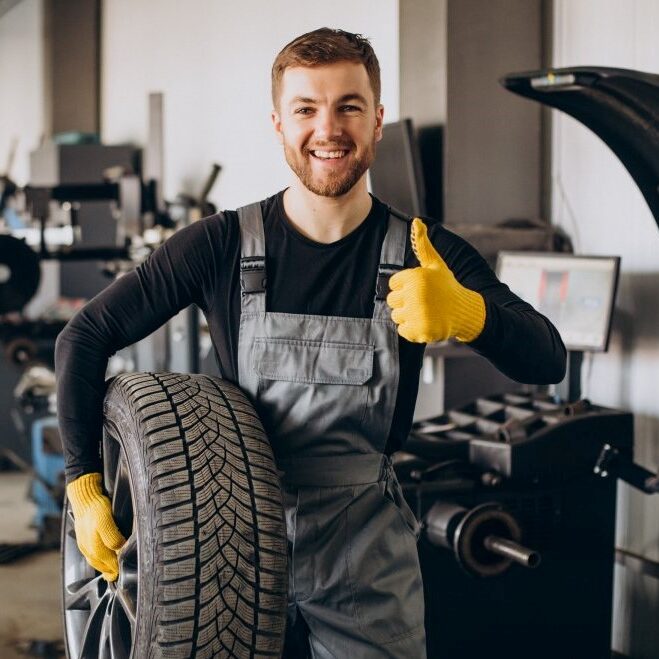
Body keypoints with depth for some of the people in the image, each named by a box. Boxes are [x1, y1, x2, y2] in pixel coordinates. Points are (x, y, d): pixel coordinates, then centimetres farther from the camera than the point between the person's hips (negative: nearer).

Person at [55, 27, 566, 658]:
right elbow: (84, 337, -2)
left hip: (368, 567, 0)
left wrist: (466, 313, -38)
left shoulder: (425, 254, -6)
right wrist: (84, 485, -8)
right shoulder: (222, 245, -7)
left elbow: (547, 361, -17)